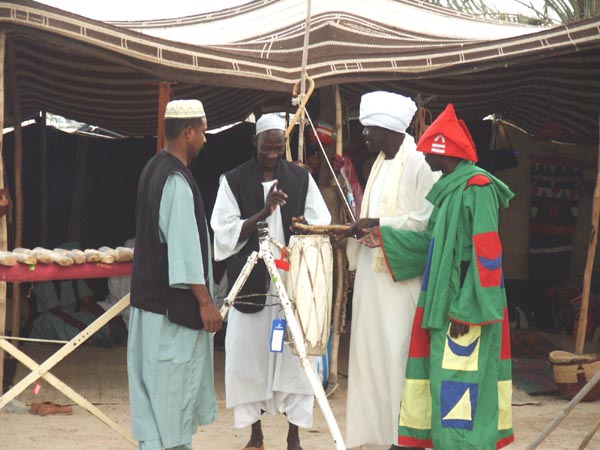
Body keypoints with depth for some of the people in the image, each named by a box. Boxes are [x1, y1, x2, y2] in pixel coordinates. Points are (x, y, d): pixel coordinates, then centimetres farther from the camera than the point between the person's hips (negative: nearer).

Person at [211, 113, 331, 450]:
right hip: (251, 283, -1)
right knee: (251, 356, 2)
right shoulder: (234, 181, 2)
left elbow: (323, 223, 7)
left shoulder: (301, 178, 8)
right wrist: (264, 212, -16)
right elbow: (226, 233, -4)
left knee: (294, 356, -2)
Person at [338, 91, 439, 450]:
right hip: (373, 270, 9)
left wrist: (378, 224, -17)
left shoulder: (418, 163, -11)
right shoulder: (381, 163, 16)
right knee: (370, 352, 8)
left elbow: (426, 218, -18)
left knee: (397, 353, -7)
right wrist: (360, 227, 3)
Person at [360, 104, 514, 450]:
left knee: (458, 389, -8)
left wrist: (465, 311, -21)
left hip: (465, 307, -9)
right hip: (444, 303, 9)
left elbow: (484, 253, -19)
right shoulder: (449, 188, 14)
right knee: (444, 384, 10)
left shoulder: (477, 188, -14)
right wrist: (386, 238, 17)